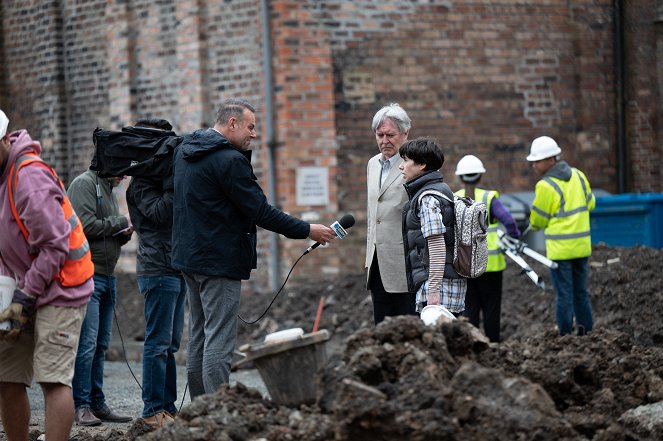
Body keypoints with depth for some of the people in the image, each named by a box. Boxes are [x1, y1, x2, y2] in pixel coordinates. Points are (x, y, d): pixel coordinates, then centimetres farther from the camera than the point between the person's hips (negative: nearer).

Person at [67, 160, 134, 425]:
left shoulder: (109, 189, 21)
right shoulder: (84, 183, -7)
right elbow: (86, 226, -19)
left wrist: (123, 234, 6)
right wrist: (120, 222, -8)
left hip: (107, 277, 9)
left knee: (101, 345, 10)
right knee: (87, 343, -12)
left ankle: (97, 404, 14)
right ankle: (81, 406, -10)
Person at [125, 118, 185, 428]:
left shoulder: (158, 178, 20)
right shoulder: (141, 182, -7)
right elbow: (160, 212, -21)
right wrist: (175, 180, -21)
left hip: (176, 270, 9)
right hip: (158, 271, -9)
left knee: (170, 344, 10)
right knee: (159, 343, -8)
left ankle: (168, 407, 14)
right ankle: (154, 411, -6)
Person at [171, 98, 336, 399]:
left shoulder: (185, 150, 12)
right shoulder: (229, 160, -17)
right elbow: (261, 211, -16)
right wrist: (307, 231, -8)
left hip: (189, 257, 10)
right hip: (220, 260, -9)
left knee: (198, 339, 13)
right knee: (219, 340, -9)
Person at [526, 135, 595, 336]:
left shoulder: (546, 186, -16)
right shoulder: (578, 175, 4)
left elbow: (538, 220, -7)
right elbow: (590, 203, 15)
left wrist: (534, 225, 15)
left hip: (560, 248, -6)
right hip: (582, 245, 6)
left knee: (564, 294, -1)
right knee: (581, 291, 15)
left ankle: (566, 334, 1)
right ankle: (586, 330, 17)